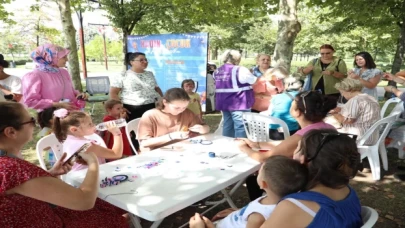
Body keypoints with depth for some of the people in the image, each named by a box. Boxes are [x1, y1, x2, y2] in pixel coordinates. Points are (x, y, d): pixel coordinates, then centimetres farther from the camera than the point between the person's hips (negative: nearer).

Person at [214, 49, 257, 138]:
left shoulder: (217, 71, 9)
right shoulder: (240, 70, -13)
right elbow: (255, 81, -5)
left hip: (224, 103, 8)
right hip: (239, 103, -8)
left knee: (228, 126, 14)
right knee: (240, 127, -2)